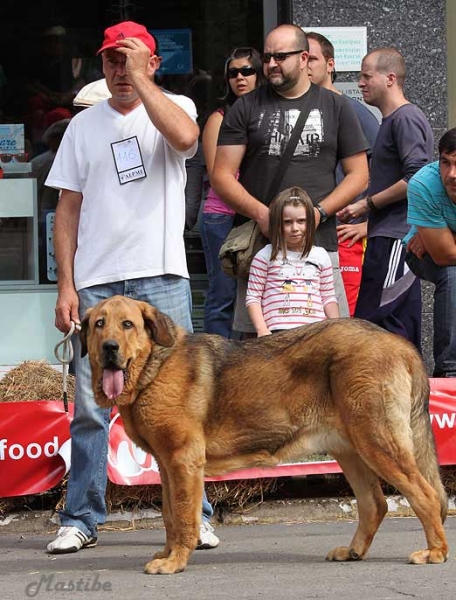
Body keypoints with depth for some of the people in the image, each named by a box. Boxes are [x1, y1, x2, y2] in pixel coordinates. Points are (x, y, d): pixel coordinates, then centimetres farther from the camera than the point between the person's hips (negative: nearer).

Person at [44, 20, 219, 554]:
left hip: (161, 276, -2)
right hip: (96, 284, 2)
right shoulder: (85, 125, 12)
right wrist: (66, 285, 2)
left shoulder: (173, 107, 6)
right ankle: (80, 520, 8)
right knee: (90, 407, 2)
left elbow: (184, 136, -20)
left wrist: (139, 78, -13)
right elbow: (68, 209, 11)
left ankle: (193, 515, 6)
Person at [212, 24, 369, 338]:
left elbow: (359, 174, 9)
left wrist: (318, 212, -7)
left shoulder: (336, 107, 10)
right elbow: (222, 176, 5)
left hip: (319, 241, 0)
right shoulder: (247, 108, 9)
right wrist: (261, 214, -11)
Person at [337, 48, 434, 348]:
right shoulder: (392, 120, 21)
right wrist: (362, 214, 15)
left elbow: (416, 180, -20)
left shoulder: (406, 118, -11)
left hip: (396, 239, -11)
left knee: (372, 325, -15)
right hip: (389, 237, 11)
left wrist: (366, 204, -12)